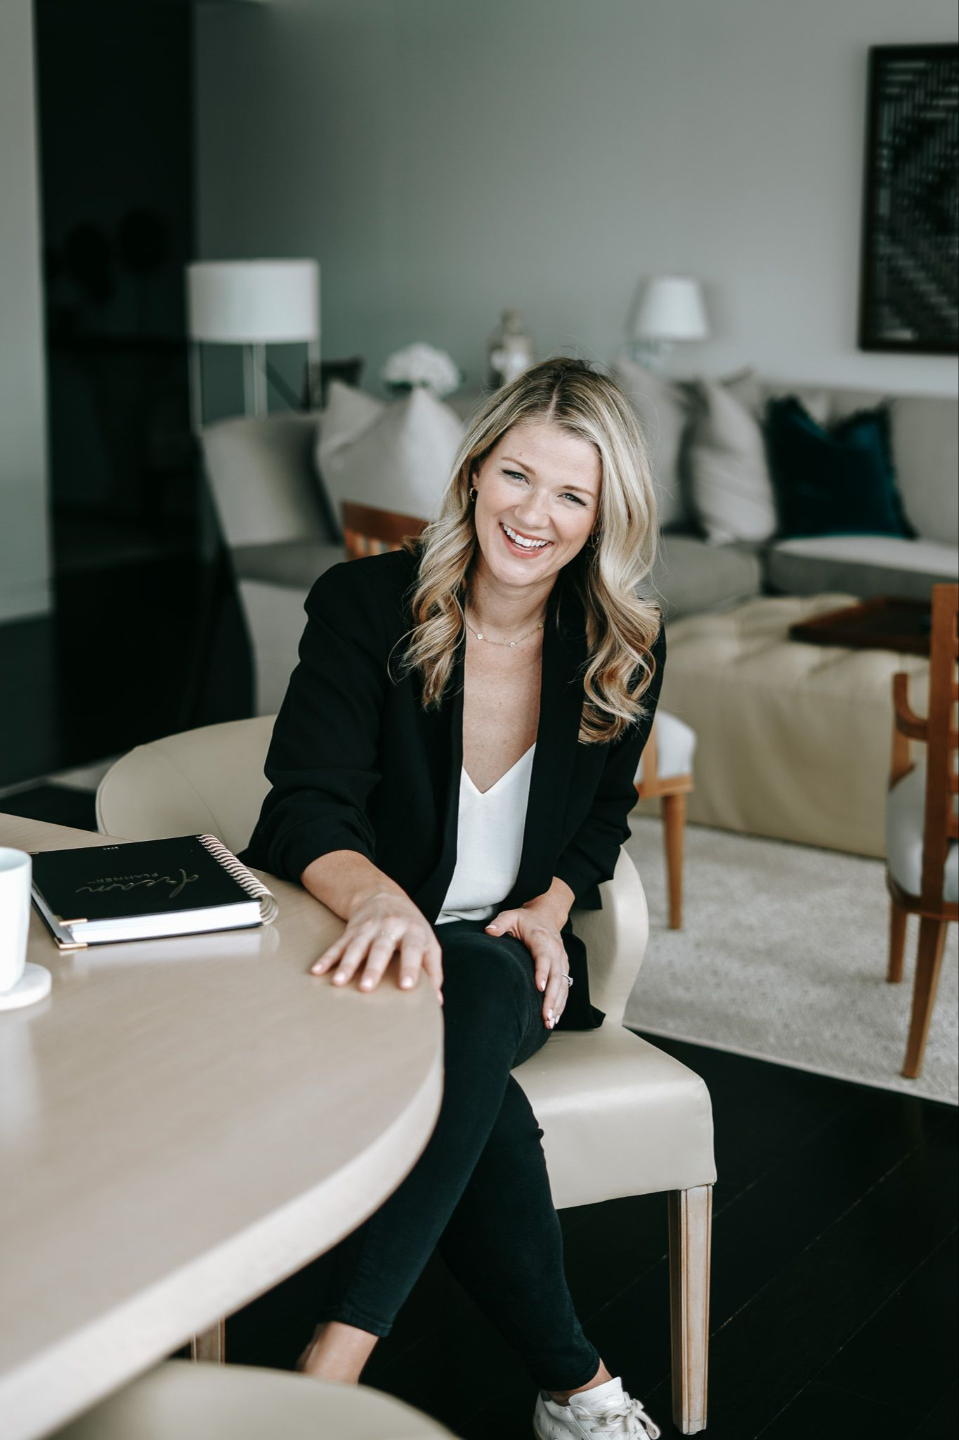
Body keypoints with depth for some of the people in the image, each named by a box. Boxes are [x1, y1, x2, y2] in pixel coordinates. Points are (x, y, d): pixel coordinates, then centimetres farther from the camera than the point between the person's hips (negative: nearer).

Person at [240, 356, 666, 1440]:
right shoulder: (364, 605, -10)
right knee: (476, 1097, -36)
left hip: (509, 956, 2)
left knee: (480, 991, -37)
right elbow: (308, 808, -20)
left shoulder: (625, 648, 0)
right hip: (363, 950, -2)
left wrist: (549, 905, -8)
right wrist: (380, 899, -44)